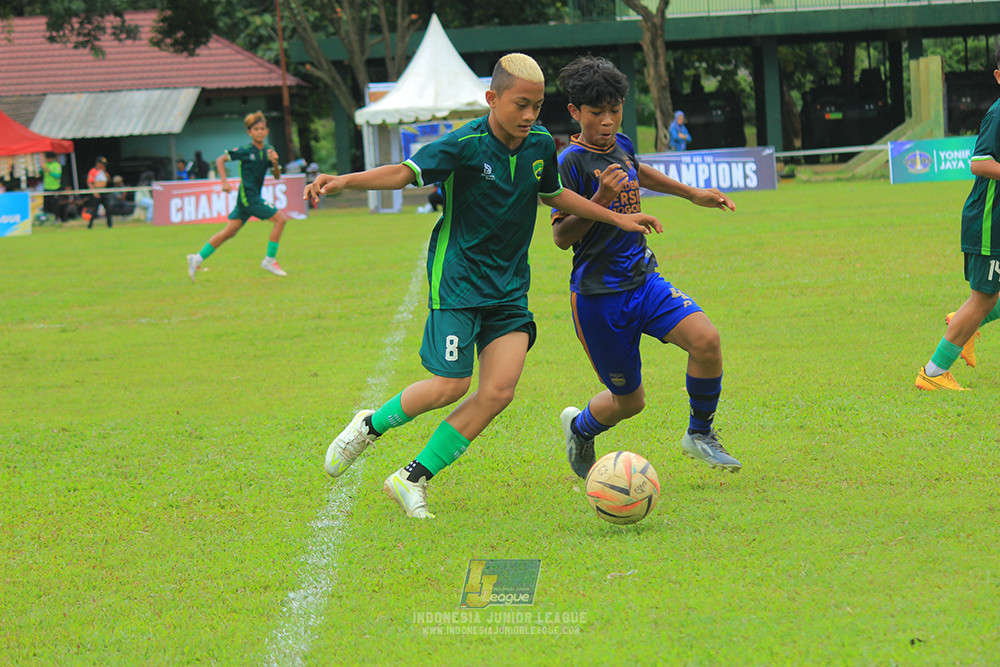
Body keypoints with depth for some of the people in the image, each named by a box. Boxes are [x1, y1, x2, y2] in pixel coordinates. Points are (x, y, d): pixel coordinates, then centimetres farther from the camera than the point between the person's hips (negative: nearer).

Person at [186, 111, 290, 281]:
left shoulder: (268, 151, 8)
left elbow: (277, 176, 10)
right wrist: (224, 182, -12)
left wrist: (275, 162, -10)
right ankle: (269, 260, -6)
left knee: (228, 233, 9)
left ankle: (197, 258, 14)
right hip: (248, 196, -7)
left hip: (254, 197, 7)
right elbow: (220, 160, -3)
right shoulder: (246, 150, -11)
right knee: (280, 218, -12)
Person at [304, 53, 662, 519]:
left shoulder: (541, 145, 3)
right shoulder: (465, 146, -15)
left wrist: (617, 218, 24)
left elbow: (553, 194, 22)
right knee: (451, 385, -10)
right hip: (458, 278, -6)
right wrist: (345, 181, -38)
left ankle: (412, 479, 3)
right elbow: (406, 173, -22)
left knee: (499, 390, -7)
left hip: (509, 285, 6)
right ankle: (370, 426, 19)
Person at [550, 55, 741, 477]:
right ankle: (579, 429, 38)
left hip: (644, 280, 6)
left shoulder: (620, 145, 6)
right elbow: (561, 237, -19)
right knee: (630, 401, 4)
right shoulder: (572, 162, -16)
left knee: (706, 339, -19)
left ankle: (699, 435, 3)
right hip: (599, 296, -6)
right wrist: (600, 199, -32)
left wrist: (693, 194, 35)